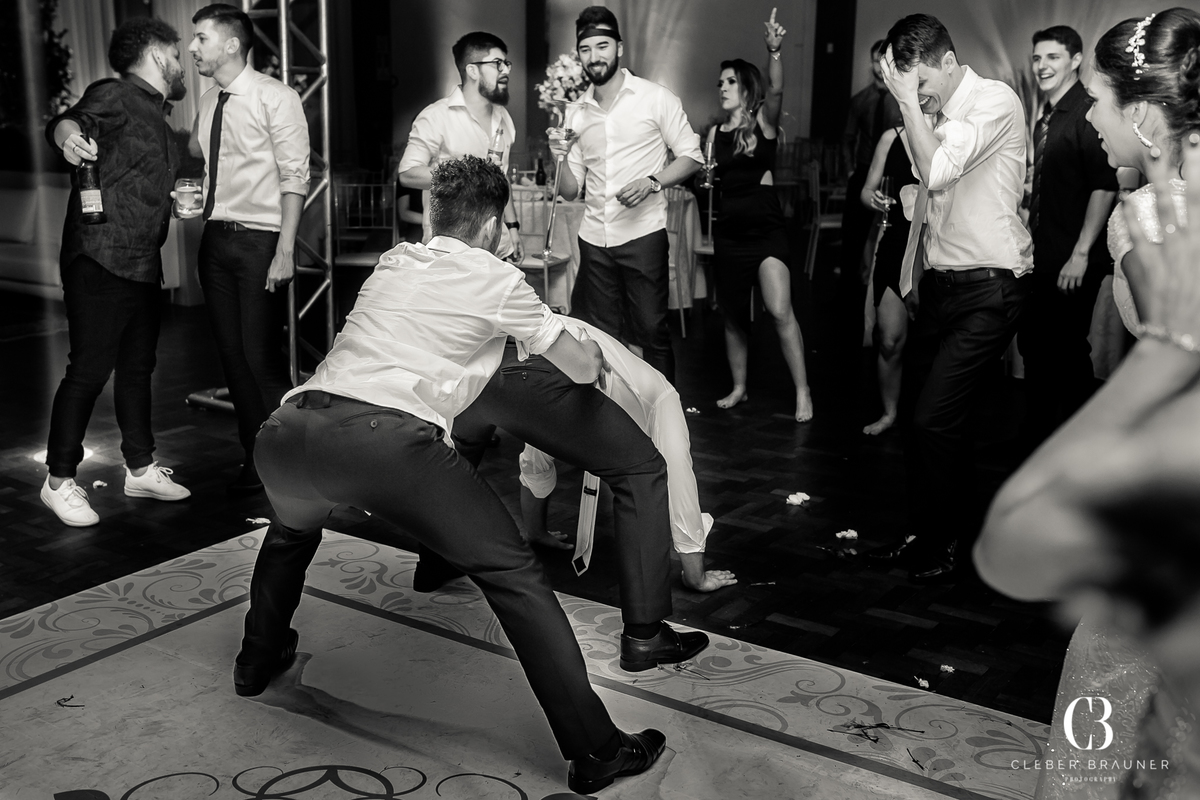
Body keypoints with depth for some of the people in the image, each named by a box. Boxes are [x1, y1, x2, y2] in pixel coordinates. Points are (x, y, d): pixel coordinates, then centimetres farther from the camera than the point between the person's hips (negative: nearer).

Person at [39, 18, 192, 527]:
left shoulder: (156, 117, 19)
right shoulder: (114, 97, -7)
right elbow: (69, 122, -24)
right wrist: (68, 134, -44)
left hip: (144, 265, 9)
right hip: (100, 261, -9)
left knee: (137, 368, 16)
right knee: (89, 371, -5)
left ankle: (141, 469, 27)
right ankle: (59, 482, 7)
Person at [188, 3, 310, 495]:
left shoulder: (275, 98, -8)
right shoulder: (207, 103, 12)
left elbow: (294, 177, -13)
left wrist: (285, 250, -18)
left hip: (260, 241, -7)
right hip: (216, 237, 7)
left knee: (261, 354, -6)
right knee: (231, 353, 10)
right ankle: (256, 458, 23)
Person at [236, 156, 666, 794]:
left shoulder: (392, 263, 30)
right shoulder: (497, 280, 15)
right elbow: (581, 370, 22)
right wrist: (593, 349, 47)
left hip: (287, 434, 6)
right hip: (388, 441, -6)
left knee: (293, 526, 40)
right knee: (512, 573, 4)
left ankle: (258, 661, 55)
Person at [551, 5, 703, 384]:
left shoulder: (655, 98, -1)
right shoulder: (576, 113, 11)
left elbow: (691, 156, 0)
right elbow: (570, 190, 12)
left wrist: (652, 182, -16)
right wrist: (558, 158, -8)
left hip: (642, 233, -4)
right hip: (594, 238, 5)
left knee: (651, 330, -3)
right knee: (601, 336, 8)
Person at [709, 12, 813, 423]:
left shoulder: (763, 120, -3)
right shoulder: (715, 133, 10)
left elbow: (776, 90, -23)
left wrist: (775, 52, -39)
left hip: (766, 229, -5)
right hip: (728, 233, 5)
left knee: (780, 312, -18)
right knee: (733, 316, 12)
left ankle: (803, 392, -7)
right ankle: (739, 387, 28)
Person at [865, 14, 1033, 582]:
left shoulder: (995, 102, -13)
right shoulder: (934, 112, 9)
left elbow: (936, 171, -26)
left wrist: (908, 101, -18)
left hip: (989, 286, -8)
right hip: (939, 282, 8)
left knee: (933, 419, -9)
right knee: (915, 412, 12)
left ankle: (943, 540, 11)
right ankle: (931, 528, 29)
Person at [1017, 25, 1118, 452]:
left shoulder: (1088, 113, -14)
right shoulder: (1046, 119, 14)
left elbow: (1105, 185, -20)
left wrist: (1081, 254, -22)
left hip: (1072, 263, -9)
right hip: (1040, 258, 9)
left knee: (1068, 352, -2)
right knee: (1034, 345, 15)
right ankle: (1037, 439, 29)